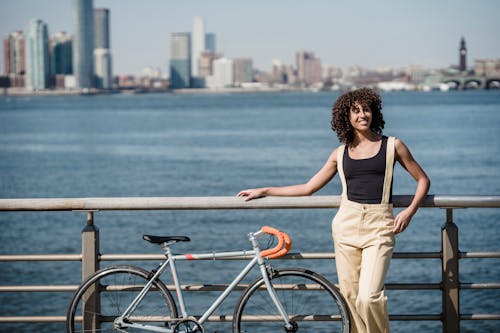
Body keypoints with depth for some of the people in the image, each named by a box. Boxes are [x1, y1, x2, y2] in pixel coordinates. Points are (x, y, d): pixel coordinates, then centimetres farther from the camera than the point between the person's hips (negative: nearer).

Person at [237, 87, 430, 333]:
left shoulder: (392, 146, 6)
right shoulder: (340, 153, 12)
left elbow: (423, 180, 12)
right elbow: (309, 187, 17)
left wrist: (409, 212, -4)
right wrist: (264, 191, 15)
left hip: (379, 226, -3)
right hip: (347, 224, 3)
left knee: (369, 297, -17)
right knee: (349, 295, 1)